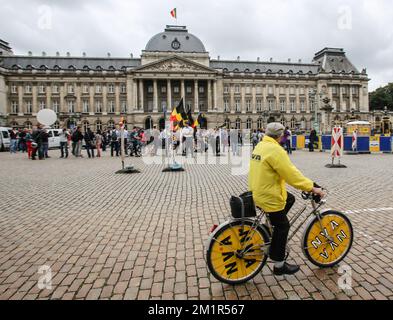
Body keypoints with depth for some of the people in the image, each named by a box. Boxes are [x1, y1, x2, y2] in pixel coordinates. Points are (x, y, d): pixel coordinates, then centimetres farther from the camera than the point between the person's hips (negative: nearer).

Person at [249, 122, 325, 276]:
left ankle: (272, 229, 27)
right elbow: (291, 173, -23)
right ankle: (279, 265, 19)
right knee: (282, 226, 7)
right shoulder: (275, 150, -22)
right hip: (269, 196, -9)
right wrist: (311, 187, -14)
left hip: (259, 191, 9)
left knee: (290, 199, 26)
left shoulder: (260, 146, 8)